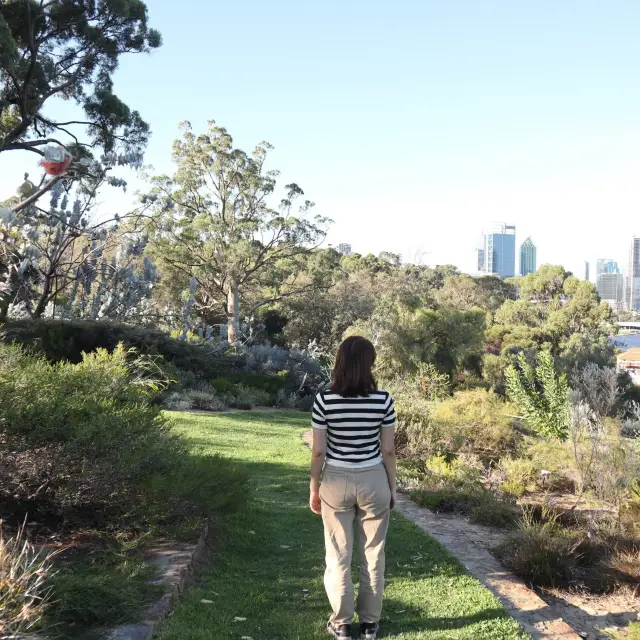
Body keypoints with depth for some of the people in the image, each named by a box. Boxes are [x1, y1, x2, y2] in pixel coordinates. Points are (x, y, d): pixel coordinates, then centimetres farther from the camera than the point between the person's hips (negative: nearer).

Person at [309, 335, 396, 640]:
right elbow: (388, 450, -5)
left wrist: (314, 489, 5)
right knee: (372, 554, 14)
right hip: (373, 482, 1)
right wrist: (393, 487, 8)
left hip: (336, 483, -1)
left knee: (338, 556, 12)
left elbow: (318, 452, -8)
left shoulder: (324, 400, -13)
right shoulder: (383, 399, -11)